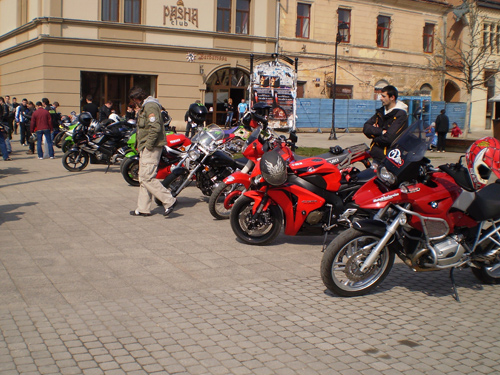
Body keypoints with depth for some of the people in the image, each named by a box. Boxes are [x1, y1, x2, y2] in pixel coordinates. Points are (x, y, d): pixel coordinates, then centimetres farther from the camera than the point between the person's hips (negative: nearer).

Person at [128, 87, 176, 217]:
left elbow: (155, 127, -25)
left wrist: (149, 144, -19)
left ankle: (169, 200, -11)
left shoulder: (150, 106, -14)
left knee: (147, 177, -14)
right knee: (143, 178, 11)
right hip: (145, 148, 11)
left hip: (151, 148, -11)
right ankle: (143, 209, 16)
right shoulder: (145, 107, 21)